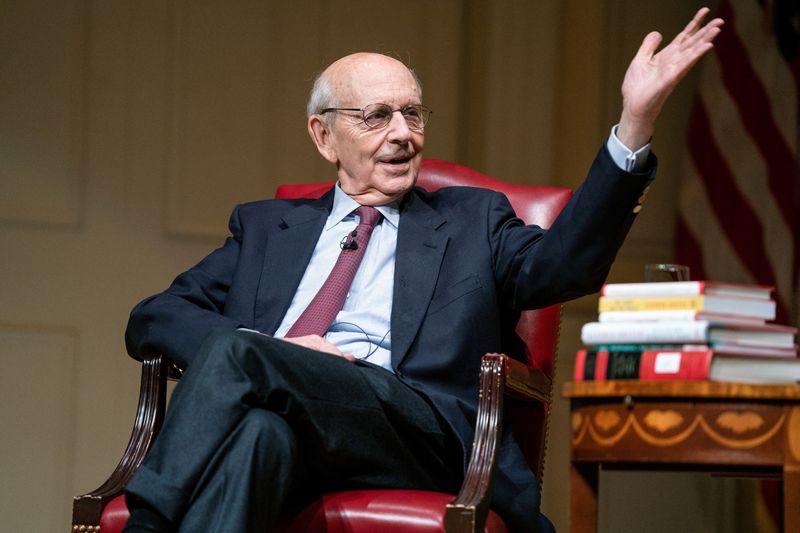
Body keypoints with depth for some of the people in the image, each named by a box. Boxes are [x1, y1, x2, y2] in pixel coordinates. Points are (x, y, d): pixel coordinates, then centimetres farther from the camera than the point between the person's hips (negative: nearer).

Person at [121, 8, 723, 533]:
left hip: (420, 427, -2)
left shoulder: (472, 221, 25)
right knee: (257, 429, -38)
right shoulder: (266, 227, 30)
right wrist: (264, 349, -4)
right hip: (284, 428, 2)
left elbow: (566, 262, 5)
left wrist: (636, 122, -9)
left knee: (233, 355, -30)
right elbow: (153, 318, 19)